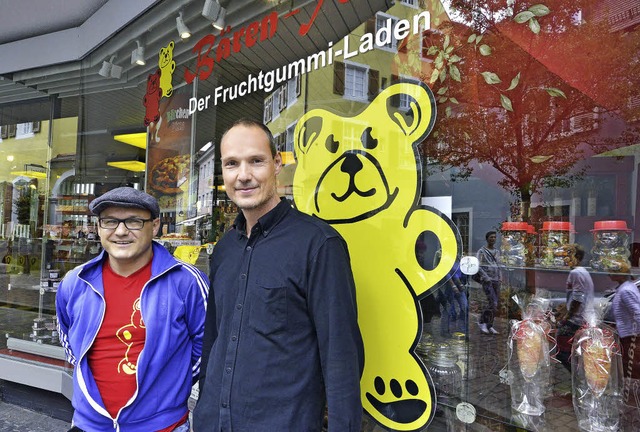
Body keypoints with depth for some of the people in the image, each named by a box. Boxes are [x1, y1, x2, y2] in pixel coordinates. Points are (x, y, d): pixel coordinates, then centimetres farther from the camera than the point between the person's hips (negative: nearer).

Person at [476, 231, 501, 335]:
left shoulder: (497, 252, 15)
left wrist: (499, 278, 9)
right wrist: (487, 278, -17)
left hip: (496, 280, 7)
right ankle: (482, 322, -1)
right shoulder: (481, 251, -4)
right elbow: (478, 267, -11)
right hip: (486, 280, -6)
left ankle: (489, 326, 12)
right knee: (492, 303, -16)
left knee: (495, 304, 4)